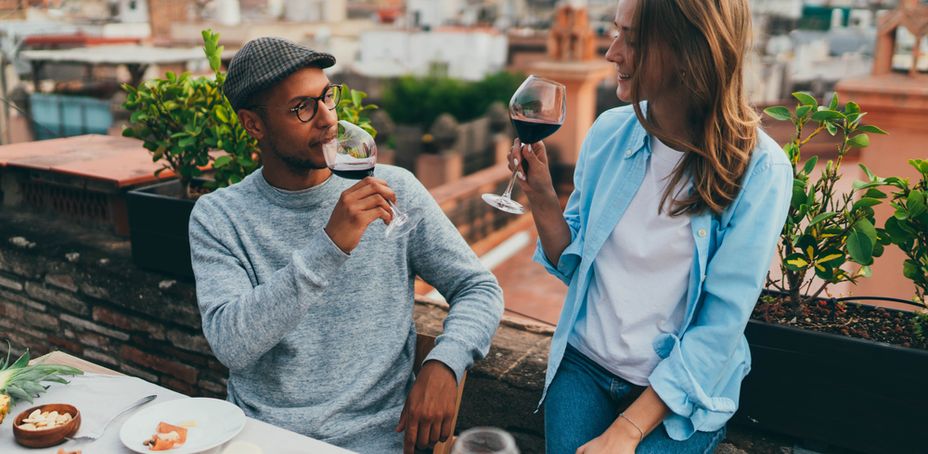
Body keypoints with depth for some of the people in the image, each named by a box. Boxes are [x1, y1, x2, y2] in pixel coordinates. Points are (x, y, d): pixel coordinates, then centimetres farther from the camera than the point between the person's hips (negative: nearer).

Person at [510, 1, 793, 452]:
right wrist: (540, 195, -13)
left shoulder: (758, 170, -15)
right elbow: (572, 265, 4)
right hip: (584, 364, 3)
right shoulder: (609, 131, -4)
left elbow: (721, 326, -16)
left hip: (679, 389, -3)